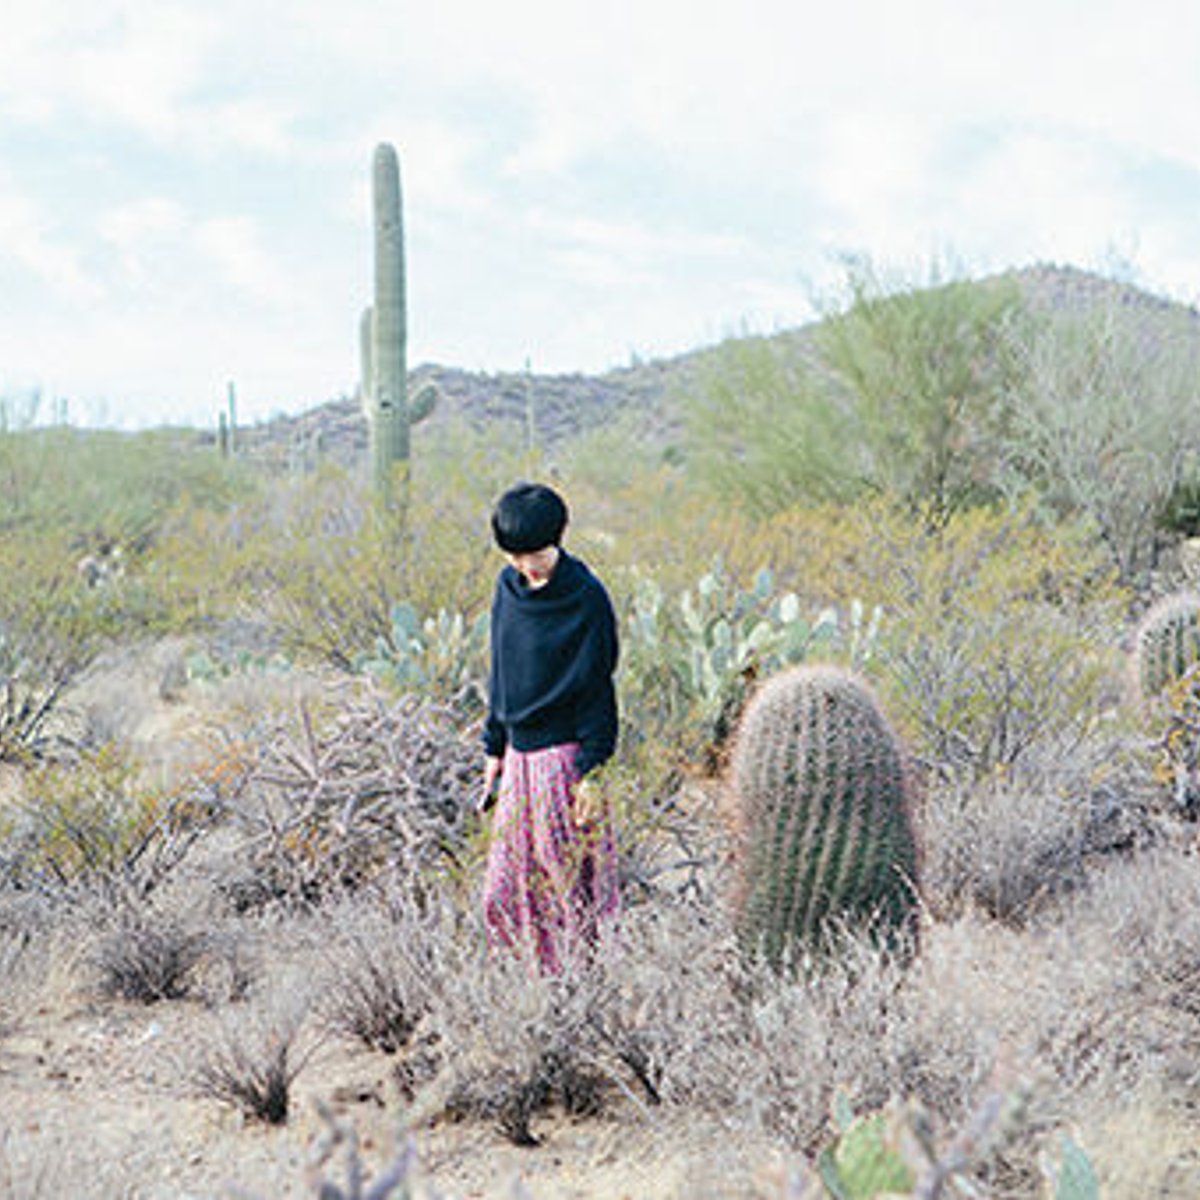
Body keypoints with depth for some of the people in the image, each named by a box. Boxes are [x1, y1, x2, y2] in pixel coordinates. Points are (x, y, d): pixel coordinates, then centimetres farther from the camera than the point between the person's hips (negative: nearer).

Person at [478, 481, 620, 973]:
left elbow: (597, 688, -11)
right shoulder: (508, 587, 7)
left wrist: (590, 772, -14)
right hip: (520, 754, 7)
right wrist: (494, 751, 15)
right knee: (504, 892, 7)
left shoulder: (587, 598, -11)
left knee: (569, 885, 0)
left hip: (563, 756, -7)